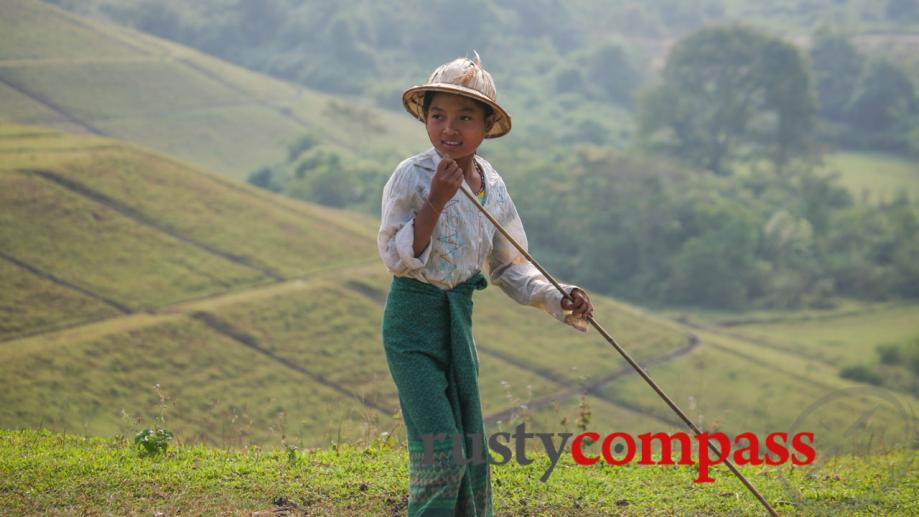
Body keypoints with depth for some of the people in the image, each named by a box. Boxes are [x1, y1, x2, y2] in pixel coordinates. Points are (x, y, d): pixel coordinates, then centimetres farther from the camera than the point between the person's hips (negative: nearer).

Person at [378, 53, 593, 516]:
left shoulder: (491, 186, 3)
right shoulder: (411, 178, -13)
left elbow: (509, 267, 12)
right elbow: (396, 258, -19)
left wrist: (556, 298, -3)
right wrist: (436, 200, -26)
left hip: (459, 319, 6)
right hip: (413, 319, -6)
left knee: (470, 449, 12)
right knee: (440, 452, -11)